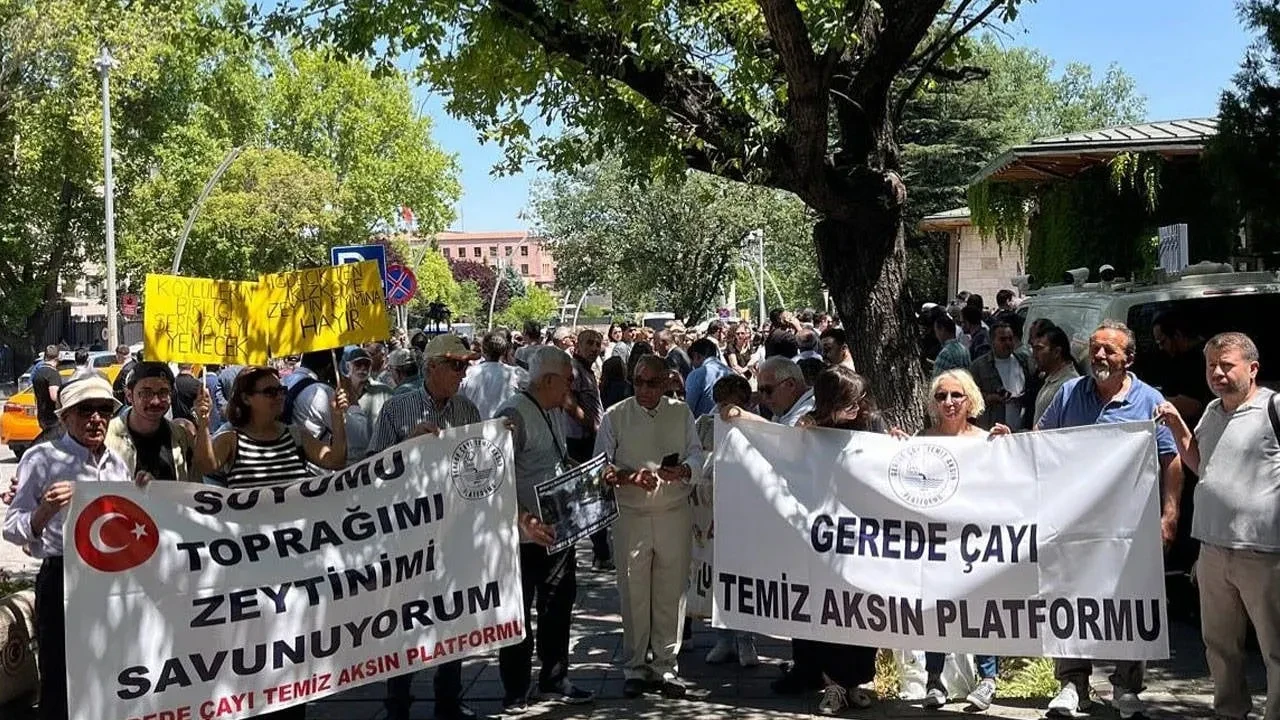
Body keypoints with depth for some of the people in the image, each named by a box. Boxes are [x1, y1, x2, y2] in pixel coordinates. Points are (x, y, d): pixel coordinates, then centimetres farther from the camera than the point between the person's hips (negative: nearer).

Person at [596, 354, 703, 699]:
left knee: (671, 593, 6)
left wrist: (683, 470, -20)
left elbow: (696, 455, 3)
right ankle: (634, 667, 17)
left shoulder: (681, 413, 7)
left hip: (675, 514, 1)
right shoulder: (615, 416, 1)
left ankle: (665, 666, 18)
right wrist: (630, 477, -20)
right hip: (631, 516, -1)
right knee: (633, 593, 4)